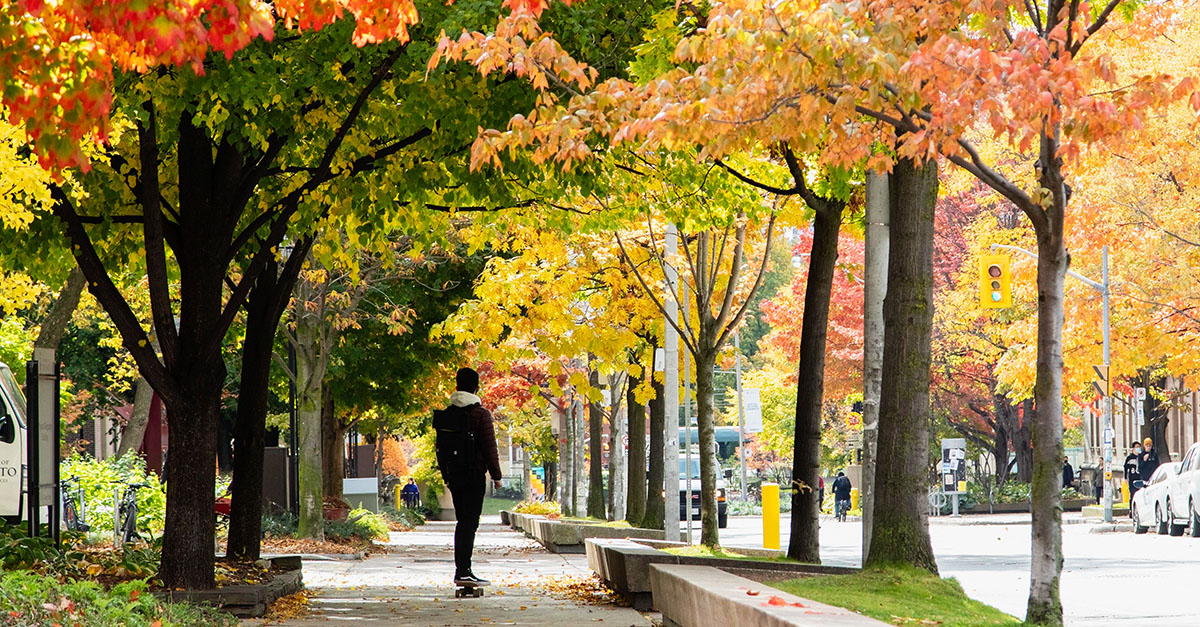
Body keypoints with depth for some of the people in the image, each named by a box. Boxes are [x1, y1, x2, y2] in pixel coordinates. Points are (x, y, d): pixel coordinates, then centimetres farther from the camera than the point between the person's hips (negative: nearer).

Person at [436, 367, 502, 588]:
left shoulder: (446, 414, 10)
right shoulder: (480, 413, -8)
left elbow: (440, 448, 14)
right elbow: (489, 447, -9)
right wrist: (496, 475, -1)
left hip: (454, 475, 6)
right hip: (474, 474, -6)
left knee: (462, 522, 14)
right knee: (470, 522, -8)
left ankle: (461, 570, 14)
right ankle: (463, 571, -15)